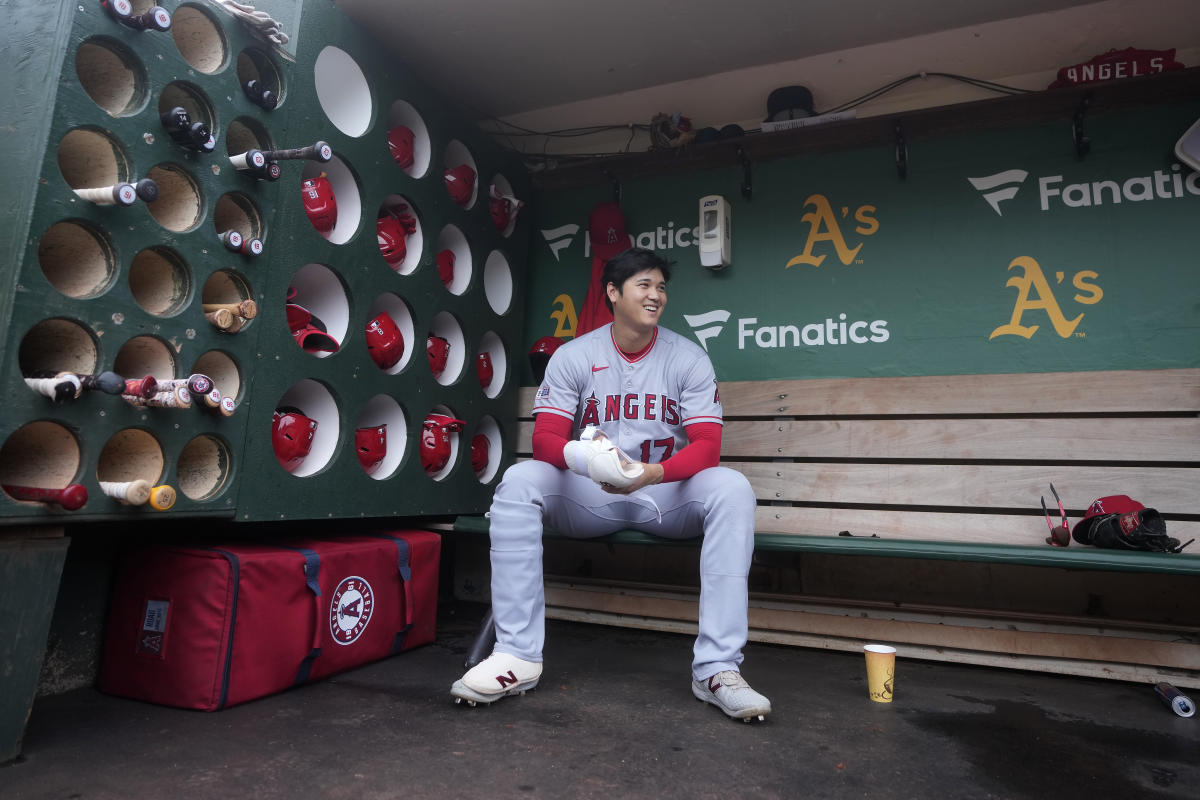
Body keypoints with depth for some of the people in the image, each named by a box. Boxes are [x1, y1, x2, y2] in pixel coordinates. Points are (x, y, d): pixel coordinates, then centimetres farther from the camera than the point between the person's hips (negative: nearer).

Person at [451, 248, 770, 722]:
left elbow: (707, 446, -9)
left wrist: (653, 473, -31)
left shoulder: (688, 359, 0)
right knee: (519, 480, -26)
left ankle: (717, 668, -26)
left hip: (667, 496, 0)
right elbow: (546, 438, -8)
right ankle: (517, 655, -21)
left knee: (732, 489, -29)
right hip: (587, 497, 0)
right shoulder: (572, 357, 0)